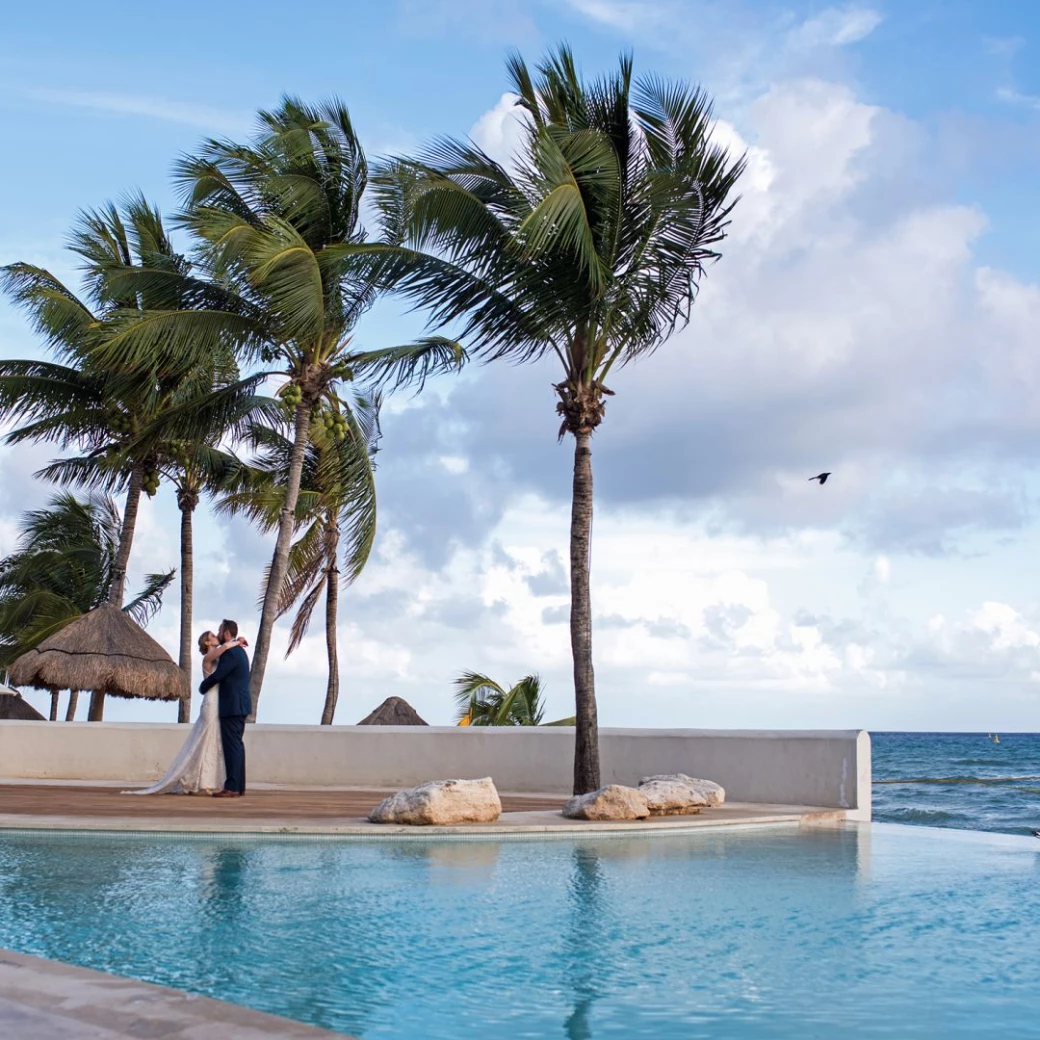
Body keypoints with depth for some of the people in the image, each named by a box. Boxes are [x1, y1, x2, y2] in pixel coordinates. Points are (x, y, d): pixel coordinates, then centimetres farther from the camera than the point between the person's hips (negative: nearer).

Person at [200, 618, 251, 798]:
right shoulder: (239, 651, 16)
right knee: (236, 745, 11)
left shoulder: (230, 654, -16)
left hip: (232, 706, -10)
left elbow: (216, 676, -14)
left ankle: (232, 787, -11)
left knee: (232, 745, -10)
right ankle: (239, 785, 13)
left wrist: (202, 687, 2)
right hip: (239, 705, 10)